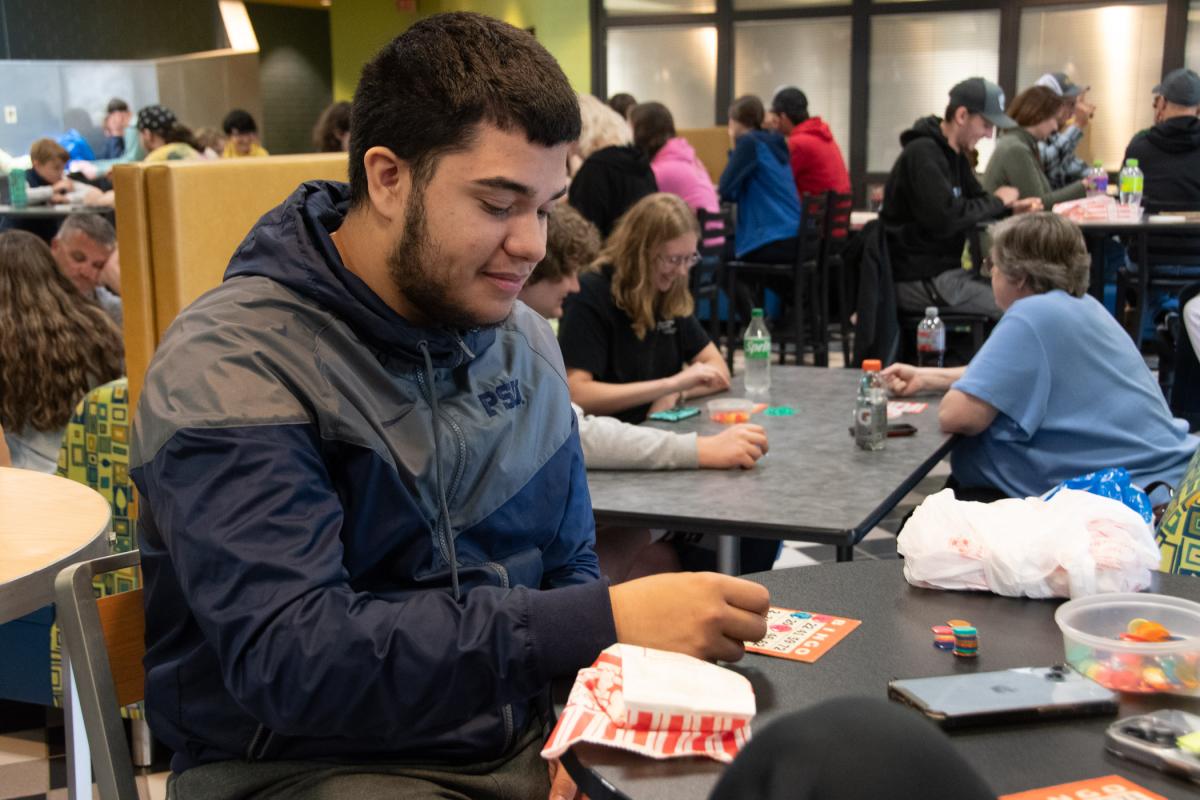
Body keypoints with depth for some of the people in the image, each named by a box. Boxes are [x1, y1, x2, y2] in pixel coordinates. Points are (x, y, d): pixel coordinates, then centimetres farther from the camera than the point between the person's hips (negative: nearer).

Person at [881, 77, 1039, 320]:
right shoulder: (923, 154, -17)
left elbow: (975, 200, 21)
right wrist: (996, 201, -11)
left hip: (943, 268, 10)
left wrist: (1011, 207, -1)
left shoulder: (955, 155, 15)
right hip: (919, 279, -10)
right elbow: (944, 220, -26)